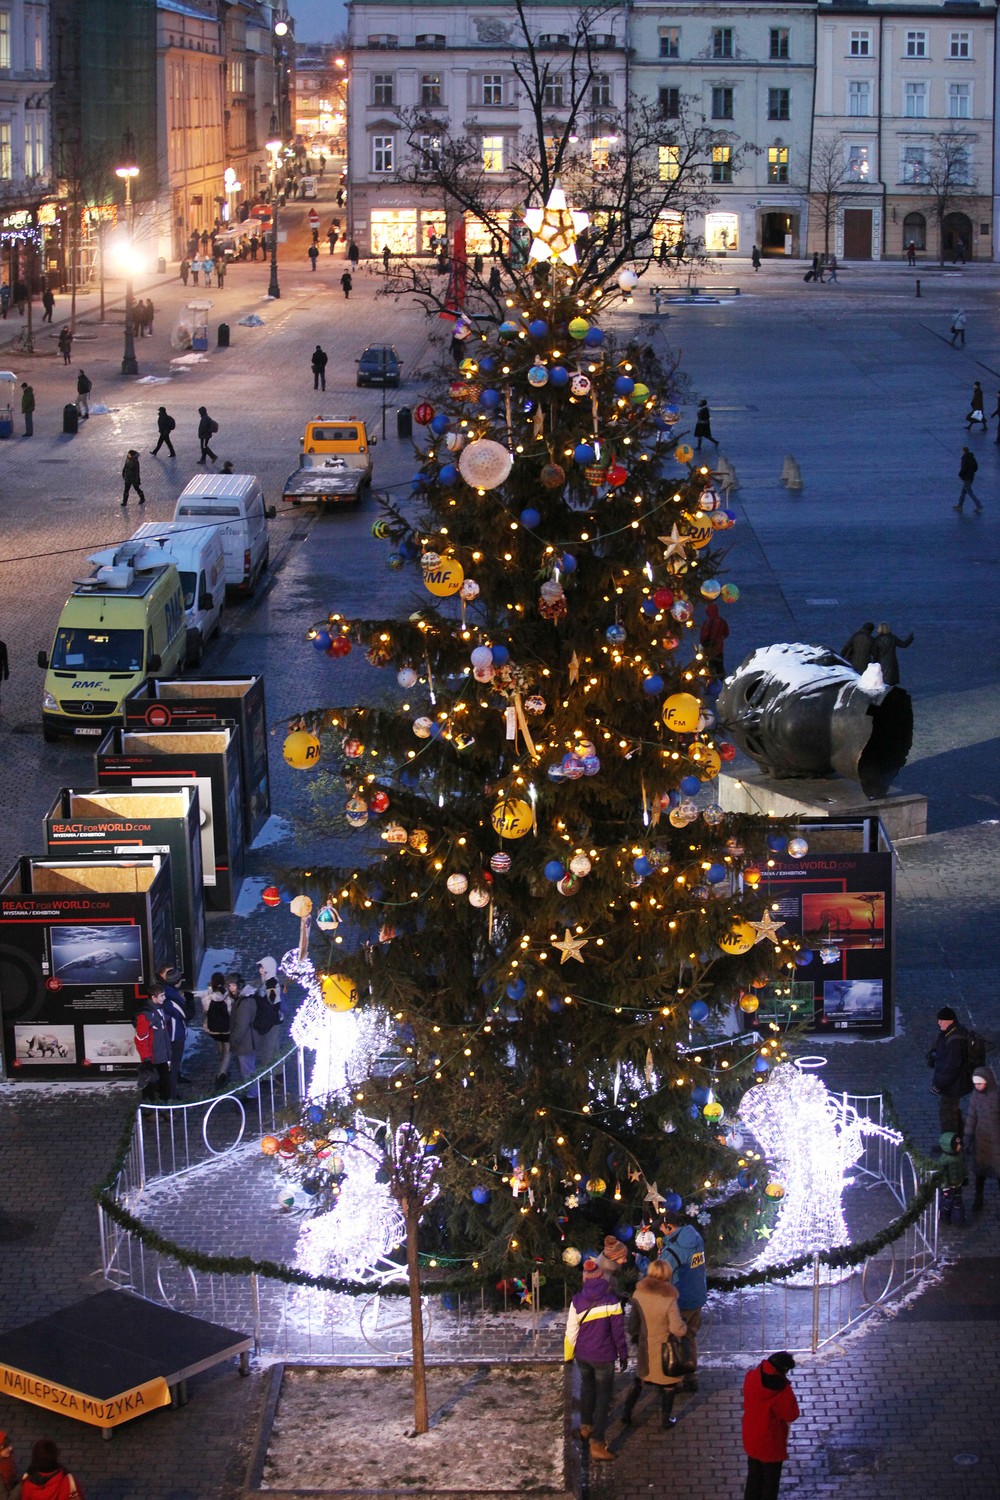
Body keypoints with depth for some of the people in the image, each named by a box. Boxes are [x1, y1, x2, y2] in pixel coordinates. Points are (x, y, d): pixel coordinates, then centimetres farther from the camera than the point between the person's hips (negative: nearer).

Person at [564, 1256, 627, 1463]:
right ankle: (597, 1442, 2)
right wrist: (623, 1355, 4)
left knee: (587, 1387, 27)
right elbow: (618, 1332, -10)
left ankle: (586, 1426, 42)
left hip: (582, 1355, 3)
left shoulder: (577, 1301, -11)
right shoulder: (611, 1301, -17)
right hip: (603, 1357, -3)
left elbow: (571, 1332, -4)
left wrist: (568, 1355, 11)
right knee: (603, 1397, 6)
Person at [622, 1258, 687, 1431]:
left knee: (639, 1379, 23)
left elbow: (632, 1323, -2)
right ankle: (666, 1419, 28)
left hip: (645, 1348, 4)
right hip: (665, 1349, -3)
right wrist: (684, 1325, -5)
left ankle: (626, 1414, 28)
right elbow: (678, 1329, -26)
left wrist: (633, 1336, 16)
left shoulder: (638, 1295, -13)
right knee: (668, 1383, 18)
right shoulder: (669, 1300, -25)